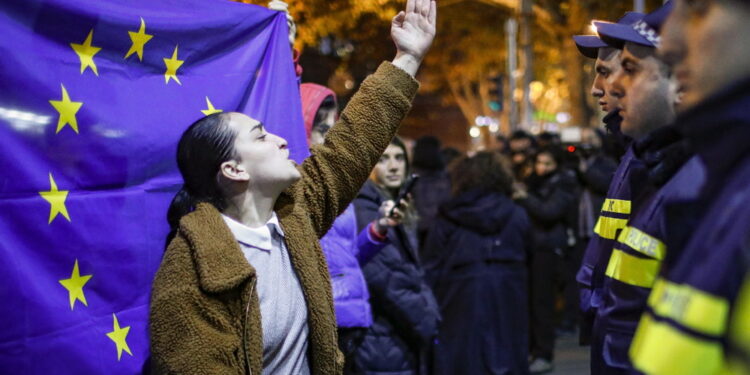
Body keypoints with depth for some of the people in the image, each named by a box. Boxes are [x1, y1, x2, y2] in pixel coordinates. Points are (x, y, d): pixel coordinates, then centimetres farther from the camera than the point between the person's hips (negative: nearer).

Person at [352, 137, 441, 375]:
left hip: (408, 342, 9)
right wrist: (426, 323, -13)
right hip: (383, 345, -9)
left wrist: (430, 315, 4)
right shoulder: (363, 209, -13)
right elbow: (384, 280, -20)